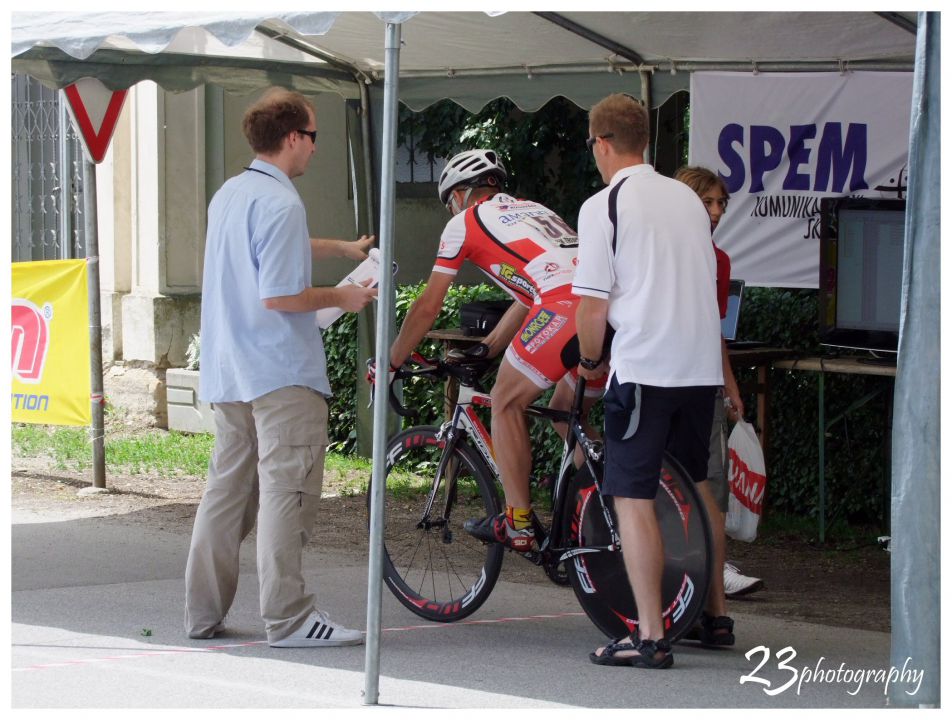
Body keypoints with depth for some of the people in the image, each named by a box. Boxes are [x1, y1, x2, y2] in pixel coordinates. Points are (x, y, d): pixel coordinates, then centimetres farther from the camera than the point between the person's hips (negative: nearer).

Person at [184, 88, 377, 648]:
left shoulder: (229, 195, 14)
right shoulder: (280, 204, -16)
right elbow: (278, 296, -21)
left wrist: (341, 248, 38)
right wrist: (341, 297, -7)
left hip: (227, 371, 9)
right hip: (282, 372, -9)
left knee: (228, 489, 13)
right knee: (286, 491, -6)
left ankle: (204, 612, 16)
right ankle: (288, 617, -6)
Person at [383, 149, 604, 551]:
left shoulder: (465, 221, 16)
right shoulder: (531, 210, 37)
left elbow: (427, 308, 19)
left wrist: (389, 364, 30)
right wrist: (483, 350, 50)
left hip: (567, 306, -7)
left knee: (507, 403, 10)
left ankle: (518, 525, 9)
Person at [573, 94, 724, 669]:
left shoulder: (605, 205, -7)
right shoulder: (689, 198, 13)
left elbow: (594, 303, -9)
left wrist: (590, 361, 8)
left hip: (642, 368, -7)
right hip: (703, 366, 7)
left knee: (634, 497, -4)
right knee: (697, 491, 18)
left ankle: (651, 636, -9)